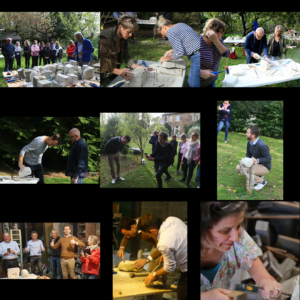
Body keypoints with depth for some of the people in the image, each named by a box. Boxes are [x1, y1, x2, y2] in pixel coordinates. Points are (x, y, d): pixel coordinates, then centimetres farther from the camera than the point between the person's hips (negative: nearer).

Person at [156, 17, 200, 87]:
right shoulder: (180, 24, 18)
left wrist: (167, 58, 4)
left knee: (193, 85, -2)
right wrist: (172, 51, 25)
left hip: (197, 58, -10)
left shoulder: (170, 32, -9)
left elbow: (179, 53, -13)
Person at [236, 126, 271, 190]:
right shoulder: (249, 142, -5)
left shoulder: (262, 145, -30)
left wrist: (257, 160, -39)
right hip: (256, 164, 8)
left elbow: (268, 158, -23)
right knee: (238, 168, -2)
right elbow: (248, 154, 7)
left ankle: (262, 181, -3)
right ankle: (258, 176, 11)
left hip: (264, 167, -8)